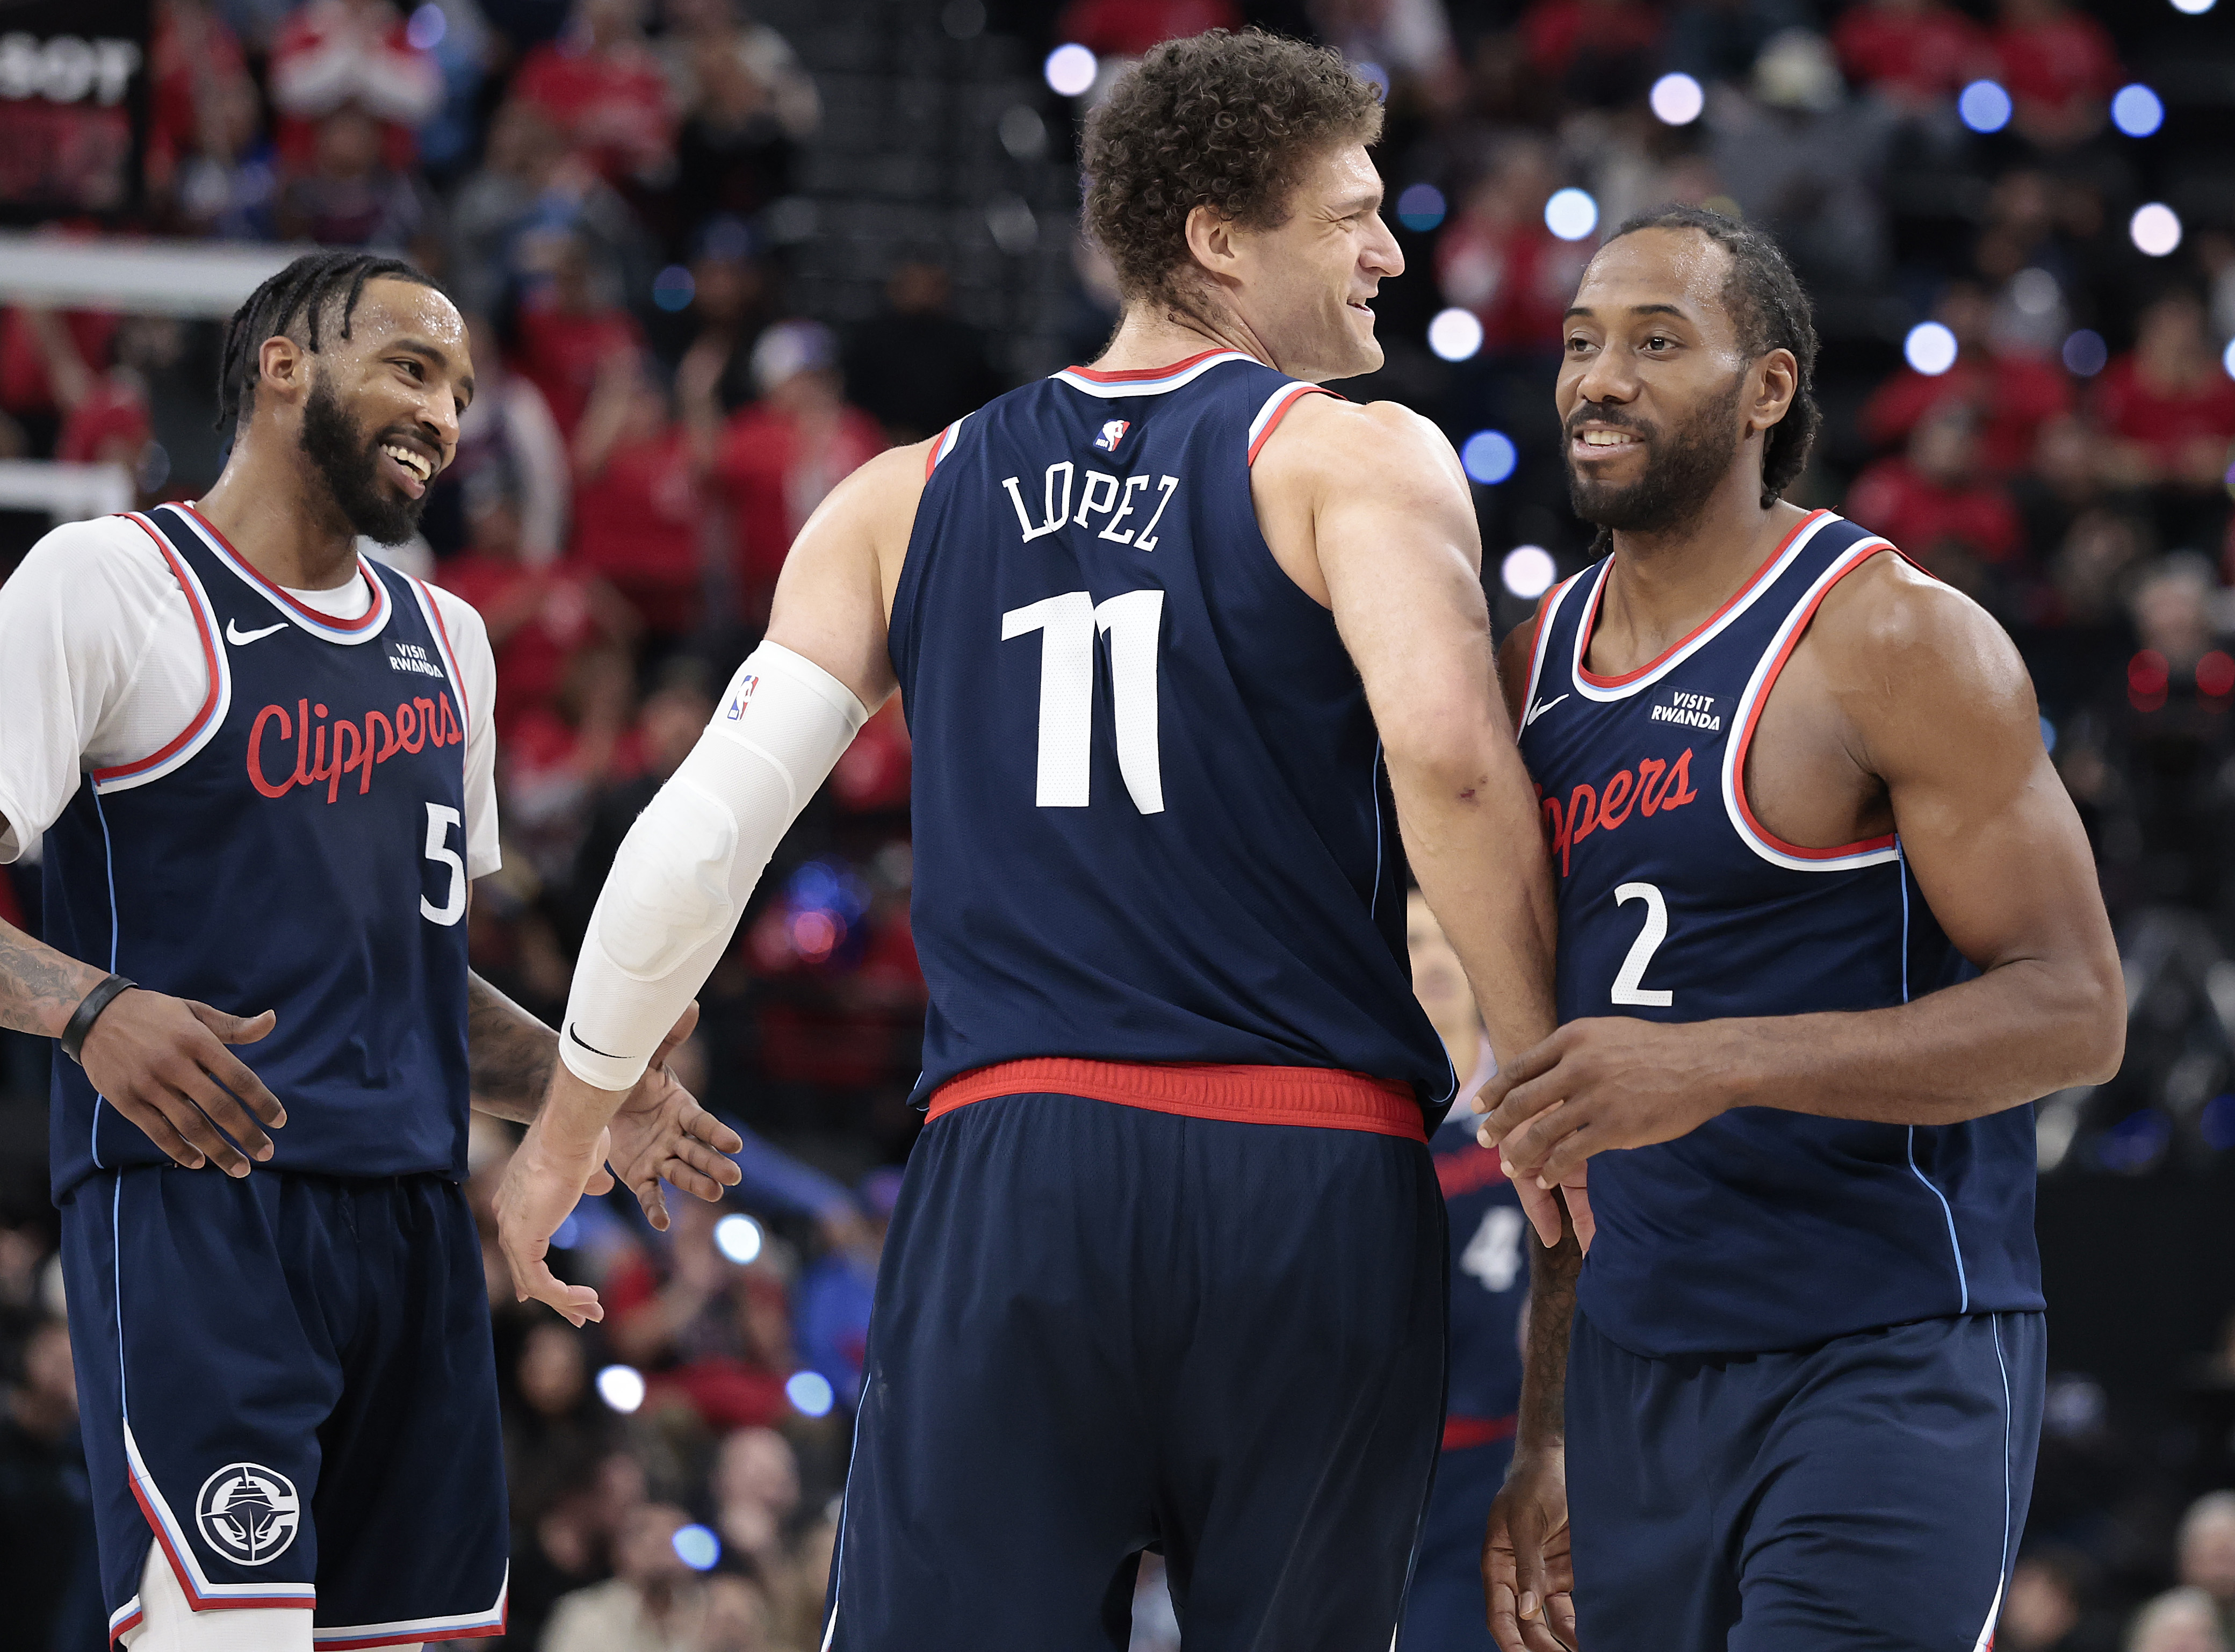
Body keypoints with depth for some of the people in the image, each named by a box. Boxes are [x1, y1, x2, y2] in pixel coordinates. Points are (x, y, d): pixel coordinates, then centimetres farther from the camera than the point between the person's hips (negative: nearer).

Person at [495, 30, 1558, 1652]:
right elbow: (1445, 750, -15)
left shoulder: (909, 499, 16)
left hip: (1012, 1159, 2)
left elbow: (704, 829, 11)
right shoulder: (1355, 458, 3)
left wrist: (572, 1122, 22)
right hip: (1314, 1172, -2)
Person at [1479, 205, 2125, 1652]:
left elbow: (2074, 1012, -15)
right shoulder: (1542, 666, 13)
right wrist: (1548, 1441, 17)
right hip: (1641, 1370, 7)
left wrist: (1722, 1063, -25)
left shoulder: (1891, 639, -9)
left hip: (1888, 1374, -7)